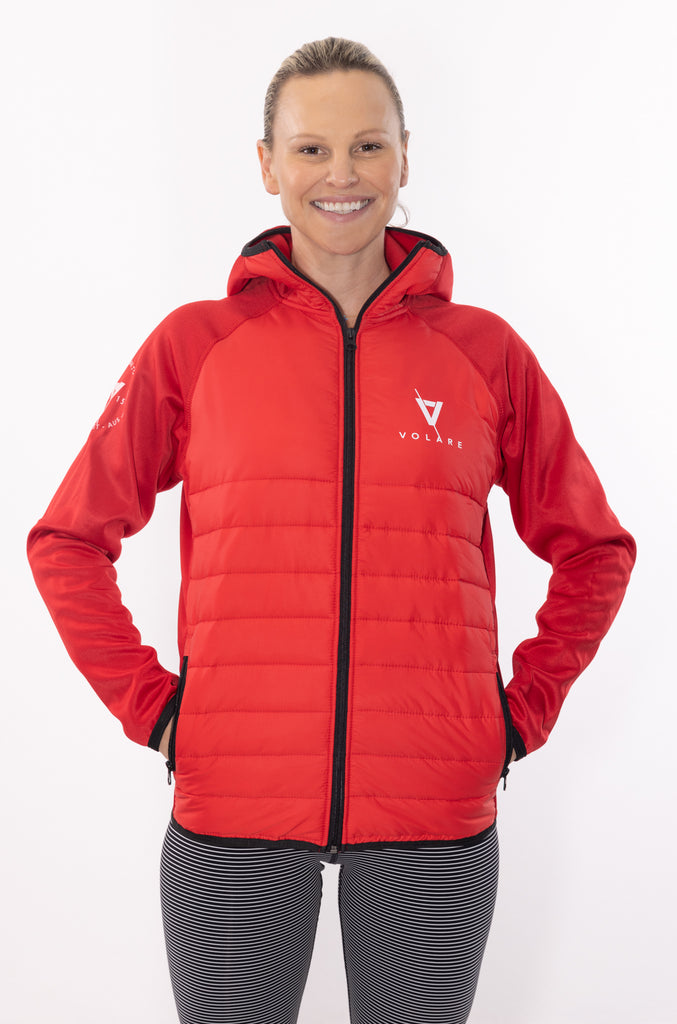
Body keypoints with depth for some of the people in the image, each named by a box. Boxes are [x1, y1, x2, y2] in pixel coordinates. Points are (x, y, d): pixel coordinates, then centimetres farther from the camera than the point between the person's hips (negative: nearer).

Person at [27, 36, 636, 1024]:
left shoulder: (484, 350, 4)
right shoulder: (194, 344, 1)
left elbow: (594, 551, 13)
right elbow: (67, 541, 7)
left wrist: (524, 711, 5)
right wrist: (149, 705, 0)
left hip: (435, 809, 1)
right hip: (235, 805, 0)